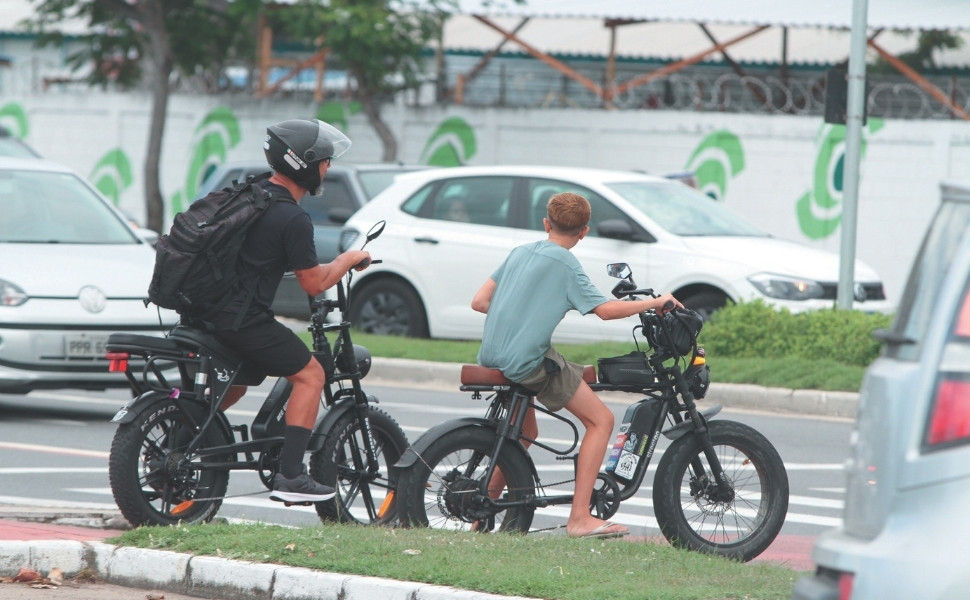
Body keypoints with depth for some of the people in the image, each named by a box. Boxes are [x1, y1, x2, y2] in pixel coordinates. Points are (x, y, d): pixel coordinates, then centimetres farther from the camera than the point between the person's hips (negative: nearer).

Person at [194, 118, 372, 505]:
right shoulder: (292, 219, -15)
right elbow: (313, 283, -10)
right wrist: (349, 260, 6)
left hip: (205, 310, 9)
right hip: (244, 320, -9)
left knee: (233, 386, 28)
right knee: (310, 375, 1)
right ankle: (289, 475, -5)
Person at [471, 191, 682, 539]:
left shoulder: (520, 252, 13)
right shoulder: (564, 263, -8)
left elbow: (478, 302, 12)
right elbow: (605, 309, -15)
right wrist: (655, 303, -4)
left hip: (492, 356, 8)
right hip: (529, 361, -8)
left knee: (525, 433, 30)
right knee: (601, 420, -1)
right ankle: (579, 518, -8)